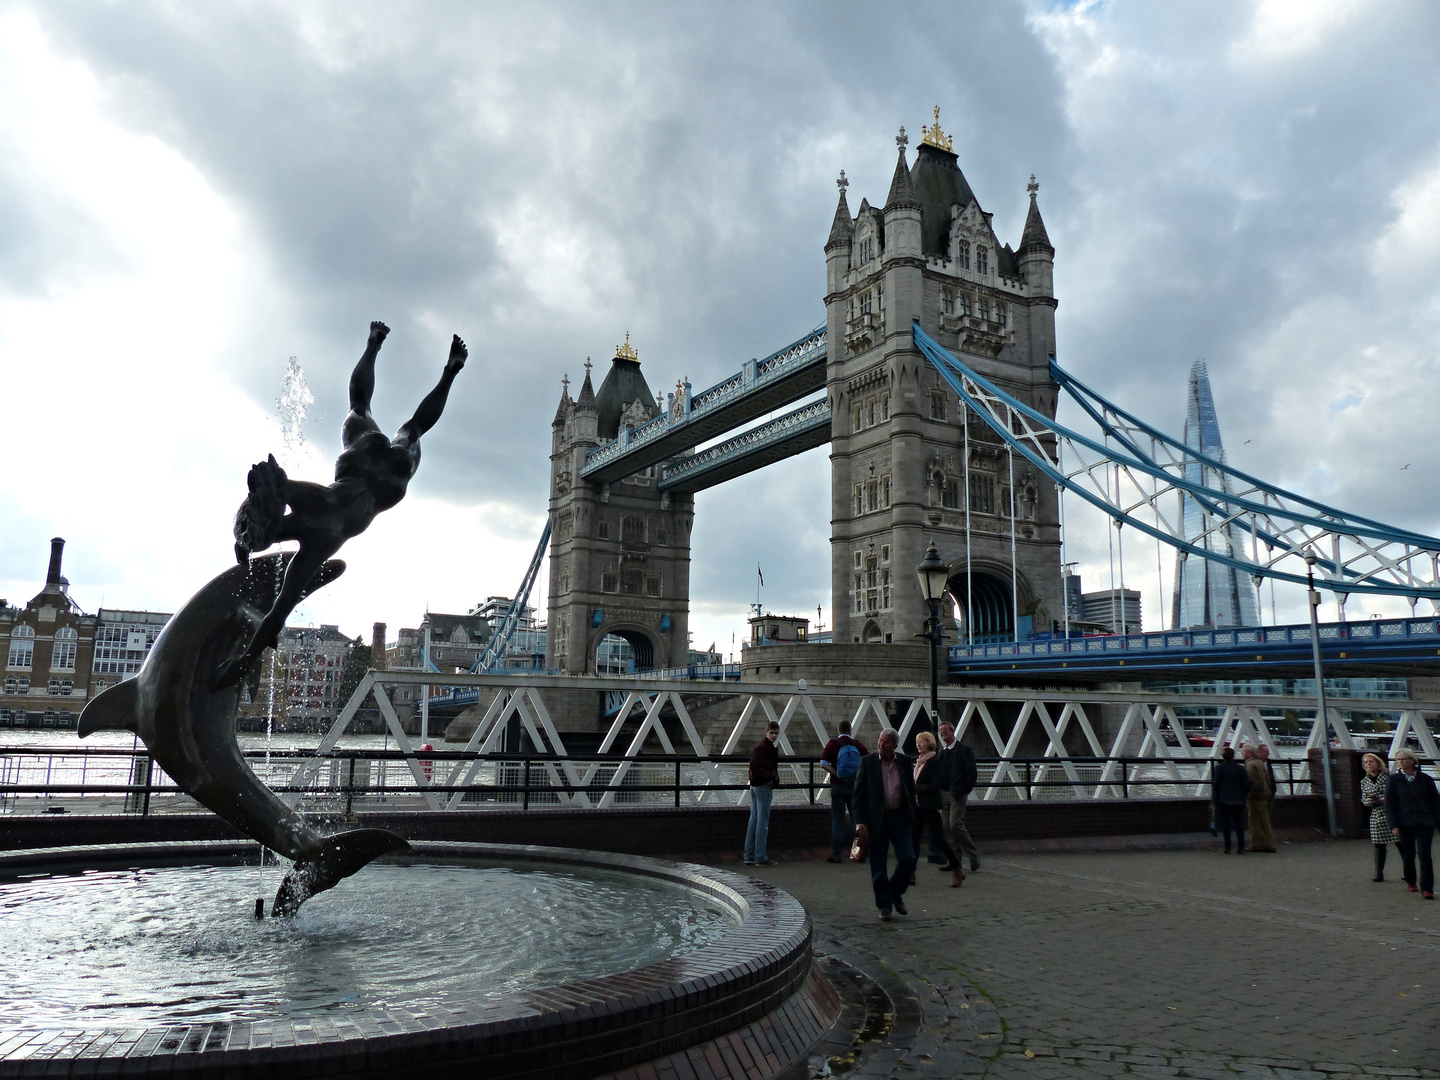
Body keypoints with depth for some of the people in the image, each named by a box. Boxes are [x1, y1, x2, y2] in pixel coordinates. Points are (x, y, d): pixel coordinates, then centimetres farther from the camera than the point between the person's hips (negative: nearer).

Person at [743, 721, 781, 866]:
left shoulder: (761, 745, 17)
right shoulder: (764, 747, -14)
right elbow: (756, 766, -23)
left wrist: (774, 778, 10)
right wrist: (772, 778, -17)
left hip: (755, 785, 10)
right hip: (763, 786, -10)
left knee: (754, 820, 12)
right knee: (763, 822, -5)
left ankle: (749, 856, 16)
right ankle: (760, 857, -1)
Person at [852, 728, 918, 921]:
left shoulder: (905, 762, 3)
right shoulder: (868, 762, -2)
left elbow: (911, 792, 11)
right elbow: (859, 794, -2)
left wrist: (911, 818, 6)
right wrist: (860, 821, -10)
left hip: (900, 818, 2)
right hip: (876, 820, -1)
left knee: (908, 860, -3)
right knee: (878, 865, 4)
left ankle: (895, 893, 23)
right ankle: (884, 905, 18)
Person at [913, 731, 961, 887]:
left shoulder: (934, 762, -14)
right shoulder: (918, 760, 11)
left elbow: (935, 786, -20)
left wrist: (914, 788, -19)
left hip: (930, 807, -8)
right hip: (917, 805, 8)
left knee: (938, 839, -2)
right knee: (913, 838, 5)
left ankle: (957, 871, 14)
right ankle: (910, 874, 9)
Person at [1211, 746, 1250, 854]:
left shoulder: (1219, 768, -6)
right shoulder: (1240, 768, -1)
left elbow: (1216, 784, -8)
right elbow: (1247, 784, 0)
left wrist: (1214, 799, -1)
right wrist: (1243, 795, 15)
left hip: (1223, 800, -2)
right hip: (1238, 800, 2)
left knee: (1225, 823, 3)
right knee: (1239, 823, 10)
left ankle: (1227, 847, 2)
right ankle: (1241, 848, 6)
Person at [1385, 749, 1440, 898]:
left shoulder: (1425, 779, 5)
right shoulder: (1393, 780, 2)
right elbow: (1389, 804, 0)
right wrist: (1394, 825, -8)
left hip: (1425, 824, 0)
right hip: (1404, 824, 0)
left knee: (1424, 854, -9)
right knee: (1408, 855, 7)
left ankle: (1427, 888, -6)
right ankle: (1410, 882, 27)